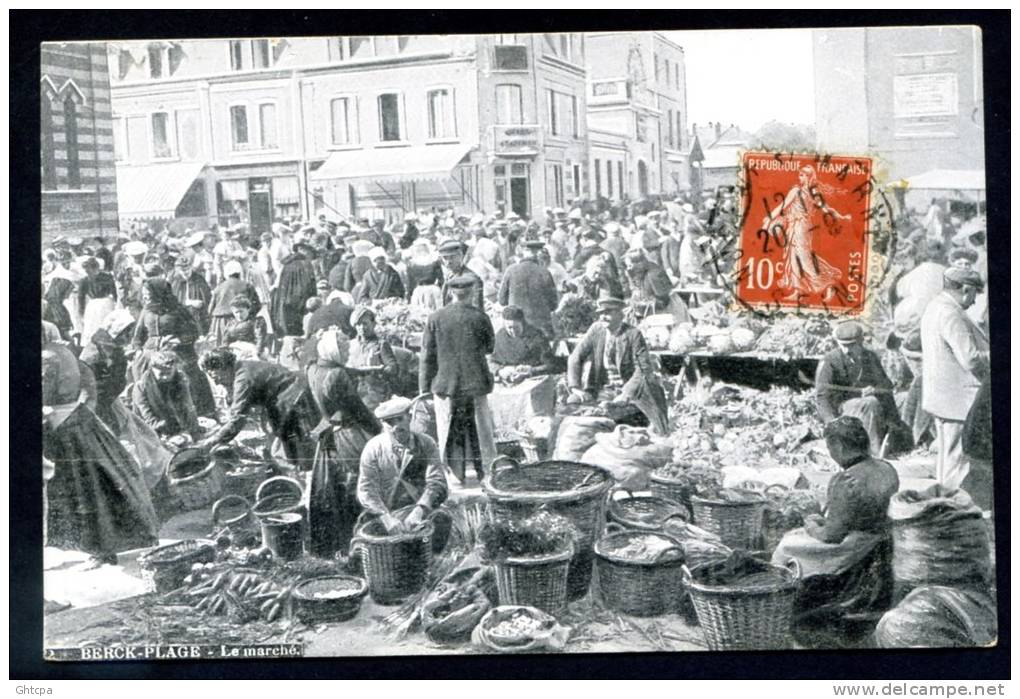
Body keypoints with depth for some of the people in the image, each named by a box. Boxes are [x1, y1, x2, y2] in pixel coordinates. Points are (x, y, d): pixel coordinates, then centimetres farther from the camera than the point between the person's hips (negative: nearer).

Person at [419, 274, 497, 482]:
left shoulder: (436, 318, -5)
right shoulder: (479, 316, -8)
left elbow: (427, 356, -2)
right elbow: (491, 347, 4)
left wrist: (424, 388, 5)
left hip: (445, 386, 1)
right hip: (475, 386, -1)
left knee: (449, 435, 10)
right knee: (480, 431, 10)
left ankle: (455, 477, 14)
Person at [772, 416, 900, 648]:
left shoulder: (846, 481, -28)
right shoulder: (886, 469, -2)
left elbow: (833, 536, -25)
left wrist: (812, 527, -4)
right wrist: (826, 520, 12)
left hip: (853, 558, -8)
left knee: (786, 546, 14)